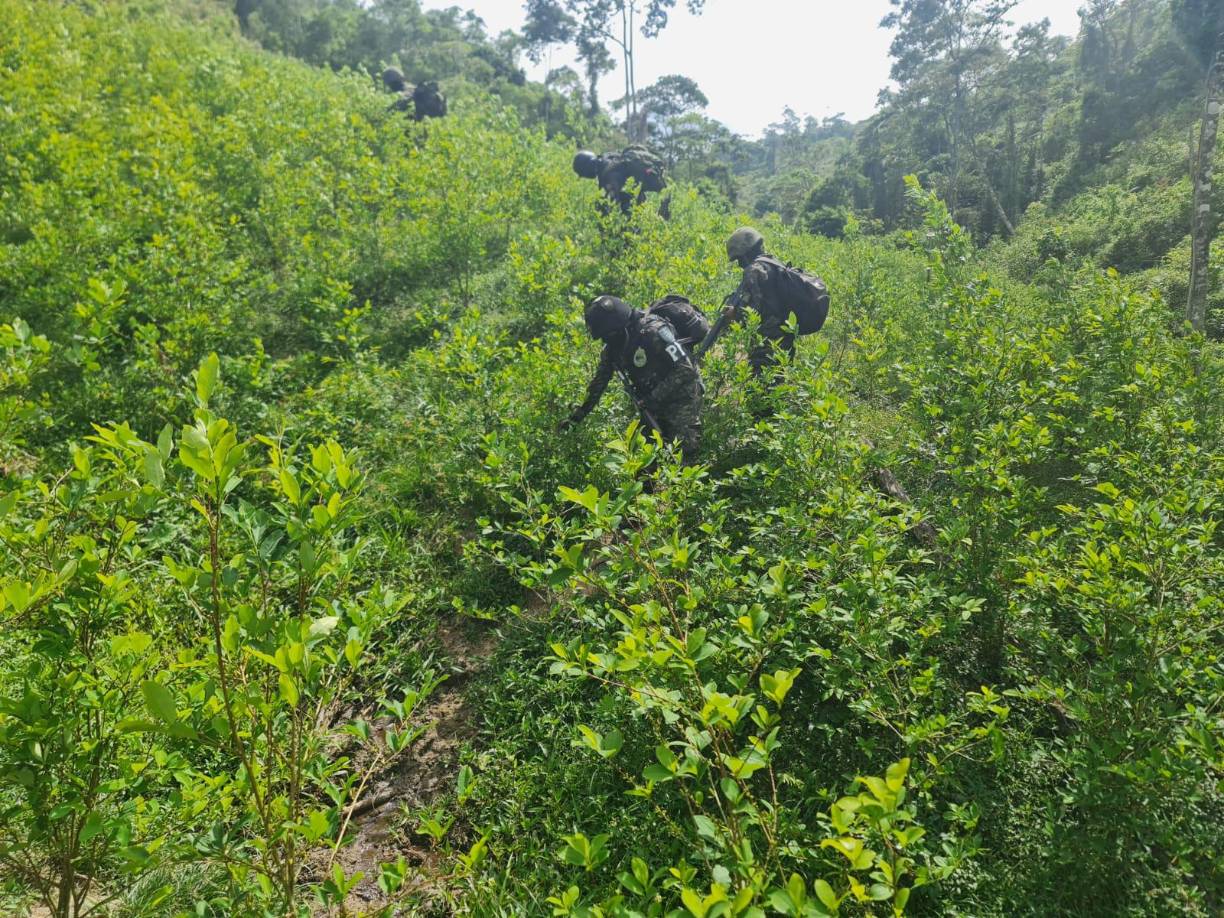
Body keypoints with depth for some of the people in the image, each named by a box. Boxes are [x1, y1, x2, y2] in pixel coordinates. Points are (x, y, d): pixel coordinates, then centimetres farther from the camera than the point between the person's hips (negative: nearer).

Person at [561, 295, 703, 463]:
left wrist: (654, 398, -25)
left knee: (683, 456, -13)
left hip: (681, 397, -7)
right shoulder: (613, 345, -3)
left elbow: (685, 370, -26)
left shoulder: (652, 331, -26)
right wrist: (575, 417, 7)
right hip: (654, 404, 7)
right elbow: (599, 380, 8)